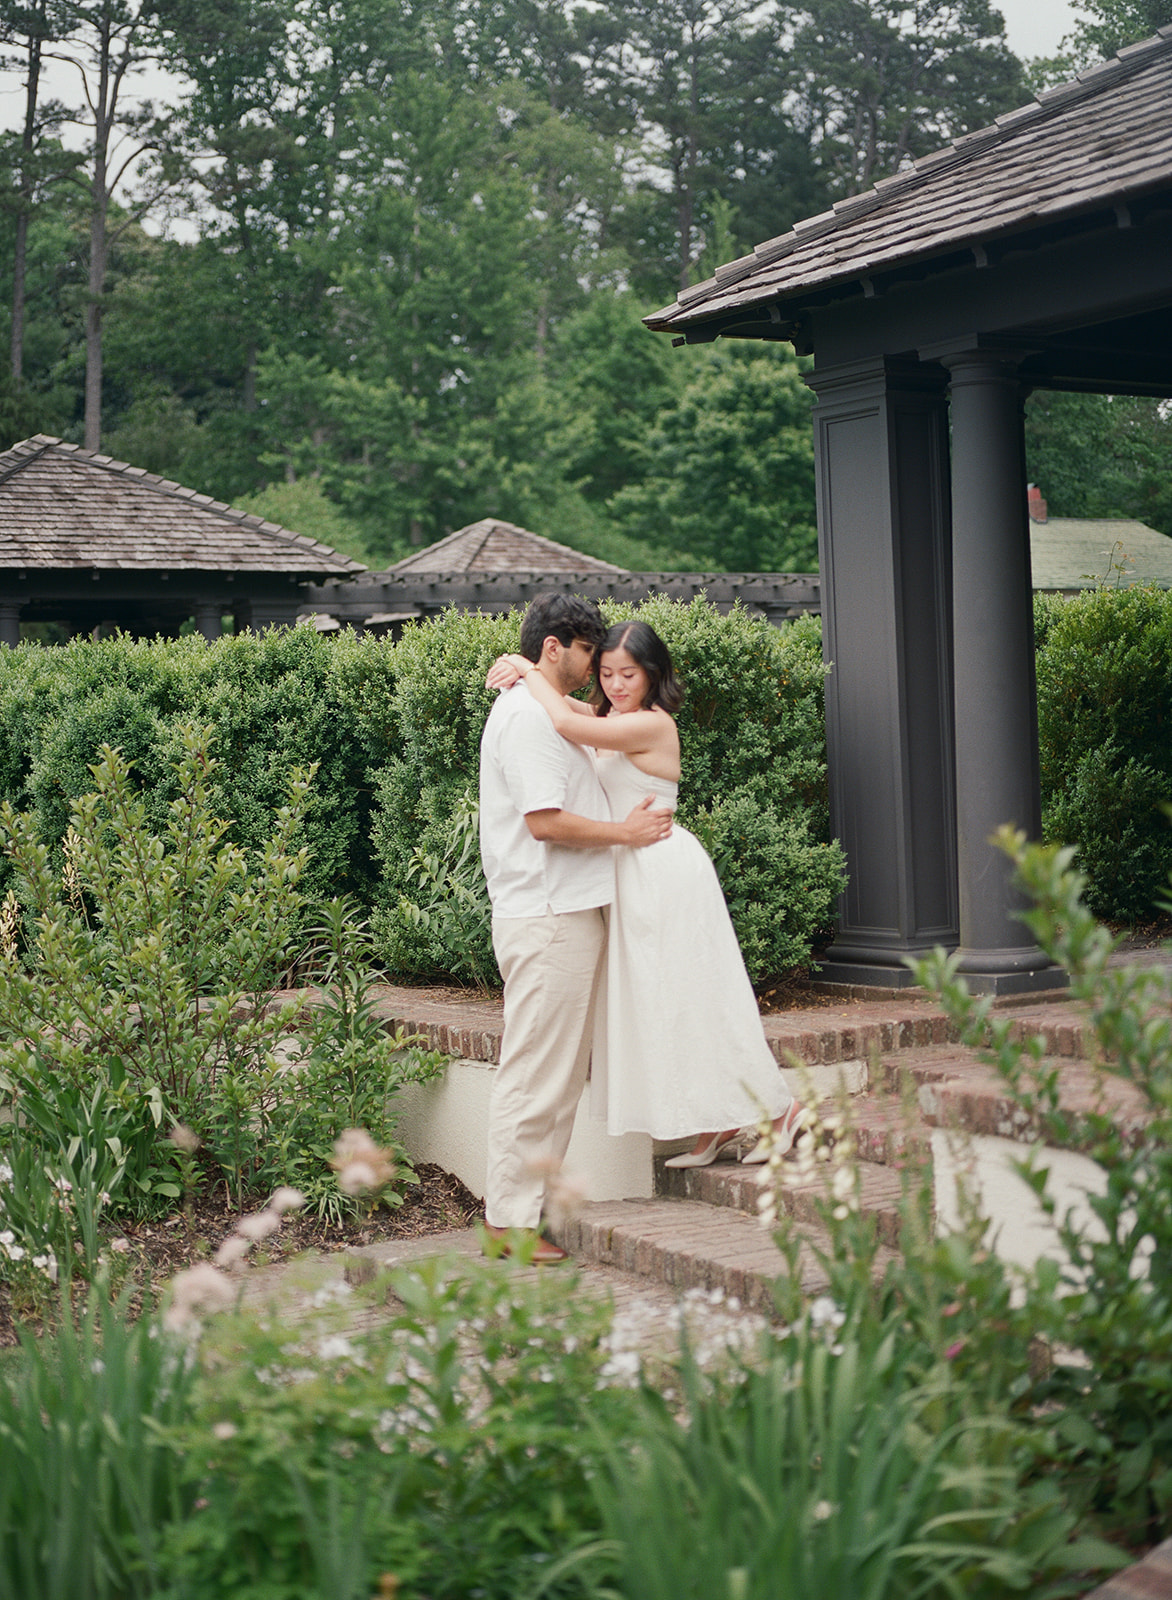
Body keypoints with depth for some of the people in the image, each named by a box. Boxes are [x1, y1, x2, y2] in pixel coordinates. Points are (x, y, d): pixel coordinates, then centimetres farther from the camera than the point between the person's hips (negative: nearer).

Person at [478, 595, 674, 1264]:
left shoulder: (552, 713, 21)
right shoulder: (528, 715, -13)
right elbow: (545, 821, -20)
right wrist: (625, 832, -10)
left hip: (567, 913, 11)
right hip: (547, 917, -11)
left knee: (562, 1071, 13)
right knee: (537, 1071, -6)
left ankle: (525, 1207, 18)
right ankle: (509, 1220, 1)